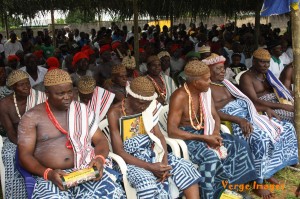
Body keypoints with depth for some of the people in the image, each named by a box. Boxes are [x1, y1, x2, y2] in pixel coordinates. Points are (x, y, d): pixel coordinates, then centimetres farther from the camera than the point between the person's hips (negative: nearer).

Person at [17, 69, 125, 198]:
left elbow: (100, 140, 13)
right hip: (52, 176, -2)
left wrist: (100, 158, -9)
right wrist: (48, 174, -18)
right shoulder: (32, 118, 4)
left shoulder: (82, 111, 13)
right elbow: (25, 155, 0)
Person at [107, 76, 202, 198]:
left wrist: (164, 161, -17)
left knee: (186, 168, -15)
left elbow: (159, 136, 2)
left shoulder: (149, 108, 4)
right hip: (129, 159, -5)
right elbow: (119, 151, -17)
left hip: (151, 153, 6)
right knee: (147, 182, -36)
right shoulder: (115, 113, -14)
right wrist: (149, 167, -24)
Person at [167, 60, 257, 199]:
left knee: (240, 145, -4)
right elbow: (172, 131, -27)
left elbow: (214, 116, 9)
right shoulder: (179, 97, -22)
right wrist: (204, 138, -28)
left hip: (204, 131, 8)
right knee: (210, 157, -35)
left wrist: (215, 133, -15)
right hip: (187, 137, -8)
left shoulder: (205, 91, 1)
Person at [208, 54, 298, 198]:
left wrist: (265, 108, 10)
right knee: (262, 138, -35)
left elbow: (245, 101, 24)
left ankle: (268, 171, 6)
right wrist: (239, 120, -27)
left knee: (287, 128, 0)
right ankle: (258, 184, -18)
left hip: (250, 115, 9)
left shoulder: (226, 83, 23)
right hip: (234, 121, -9)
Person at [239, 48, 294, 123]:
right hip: (264, 110, -8)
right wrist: (282, 106, -21)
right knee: (295, 115, -26)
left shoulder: (267, 74, 17)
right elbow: (254, 102, -17)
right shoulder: (246, 77, -7)